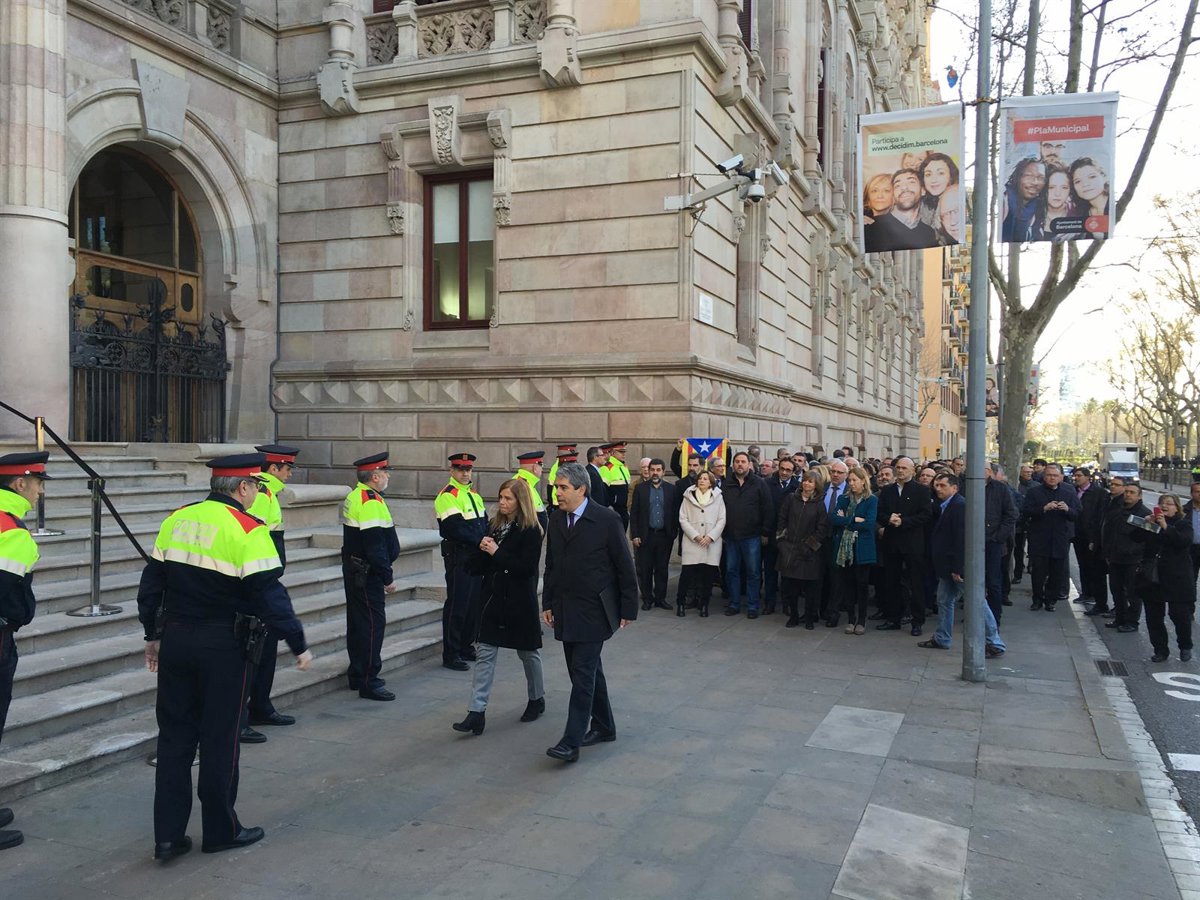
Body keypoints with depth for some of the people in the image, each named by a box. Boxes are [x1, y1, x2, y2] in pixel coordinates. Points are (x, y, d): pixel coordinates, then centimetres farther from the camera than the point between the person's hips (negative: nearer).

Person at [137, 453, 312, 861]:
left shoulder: (176, 519, 5)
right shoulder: (248, 530, -14)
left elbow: (150, 584, 10)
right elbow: (270, 594, -16)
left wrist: (153, 635, 21)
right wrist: (299, 646, -8)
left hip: (175, 640, 6)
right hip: (224, 646, -5)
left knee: (174, 736, 13)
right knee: (219, 740, 7)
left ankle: (168, 835, 18)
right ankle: (220, 830, 21)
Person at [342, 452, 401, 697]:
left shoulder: (354, 496, 12)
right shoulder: (371, 502, -20)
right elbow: (375, 546, -24)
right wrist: (388, 578, -18)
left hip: (353, 570, 11)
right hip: (367, 573, -11)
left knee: (357, 621, 17)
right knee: (373, 623, -6)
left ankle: (357, 674, 27)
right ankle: (368, 682, -3)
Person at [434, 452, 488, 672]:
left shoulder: (474, 494, 15)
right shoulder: (447, 496, -12)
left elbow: (484, 524, 14)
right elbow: (456, 528, -20)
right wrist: (479, 542, -19)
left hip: (476, 557, 8)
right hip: (458, 557, -8)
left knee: (474, 603, 13)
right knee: (456, 605, -4)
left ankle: (466, 647, 26)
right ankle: (451, 655, 3)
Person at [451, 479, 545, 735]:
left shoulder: (530, 531, -11)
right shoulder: (494, 525, 6)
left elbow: (528, 568, -20)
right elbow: (477, 565, 11)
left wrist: (497, 553, -19)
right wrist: (482, 549, -11)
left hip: (520, 601, -5)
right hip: (493, 598, 5)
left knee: (528, 651, 13)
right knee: (485, 653, -1)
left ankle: (537, 699, 35)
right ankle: (476, 713, -1)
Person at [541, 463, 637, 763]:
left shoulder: (607, 520, -11)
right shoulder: (556, 520, 8)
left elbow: (625, 568, -7)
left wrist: (628, 609, -7)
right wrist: (548, 603, 11)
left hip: (594, 611, -6)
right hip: (566, 611, 7)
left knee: (583, 672, -8)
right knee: (587, 671, 15)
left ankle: (571, 742, -5)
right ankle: (603, 727, 29)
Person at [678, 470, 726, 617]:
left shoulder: (718, 497, 7)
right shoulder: (689, 496, 7)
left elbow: (721, 520, 3)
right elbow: (683, 519, 3)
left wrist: (710, 536, -8)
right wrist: (695, 536, -8)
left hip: (712, 543, 1)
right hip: (692, 542, 0)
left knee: (708, 574, 0)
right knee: (687, 573, -6)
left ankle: (704, 604, 13)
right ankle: (681, 602, 7)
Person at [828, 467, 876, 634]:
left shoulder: (872, 500, -2)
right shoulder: (843, 499, 10)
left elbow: (869, 523, -14)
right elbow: (833, 519, -3)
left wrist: (845, 521, -8)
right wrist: (854, 520, -14)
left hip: (862, 549, -3)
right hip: (844, 548, 4)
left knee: (861, 585, 4)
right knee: (847, 584, 6)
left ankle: (861, 620, 13)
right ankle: (850, 619, 16)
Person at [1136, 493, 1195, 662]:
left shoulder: (1183, 523, 0)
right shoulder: (1152, 521, 12)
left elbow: (1184, 541, -19)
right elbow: (1136, 537, 2)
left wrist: (1165, 527, -26)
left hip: (1177, 579, -4)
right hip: (1153, 577, 4)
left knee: (1180, 615, 0)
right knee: (1153, 617, 5)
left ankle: (1185, 647, 23)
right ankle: (1160, 651, 15)